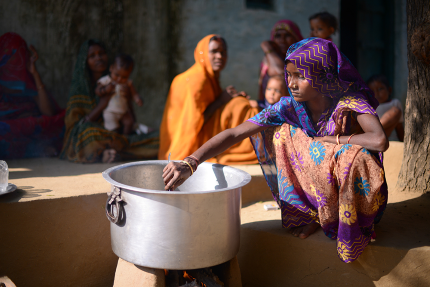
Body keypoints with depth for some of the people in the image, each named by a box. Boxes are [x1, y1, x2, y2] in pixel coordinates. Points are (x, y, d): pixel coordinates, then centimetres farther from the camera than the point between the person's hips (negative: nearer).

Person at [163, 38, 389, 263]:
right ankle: (312, 213, -4)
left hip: (353, 191, -3)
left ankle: (352, 221, -5)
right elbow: (234, 134, -22)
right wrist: (189, 163, -35)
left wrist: (329, 139, -28)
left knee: (356, 156, -35)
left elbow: (380, 141, -41)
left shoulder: (350, 101, -22)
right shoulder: (290, 107, -15)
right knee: (283, 133, -18)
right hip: (318, 188, 3)